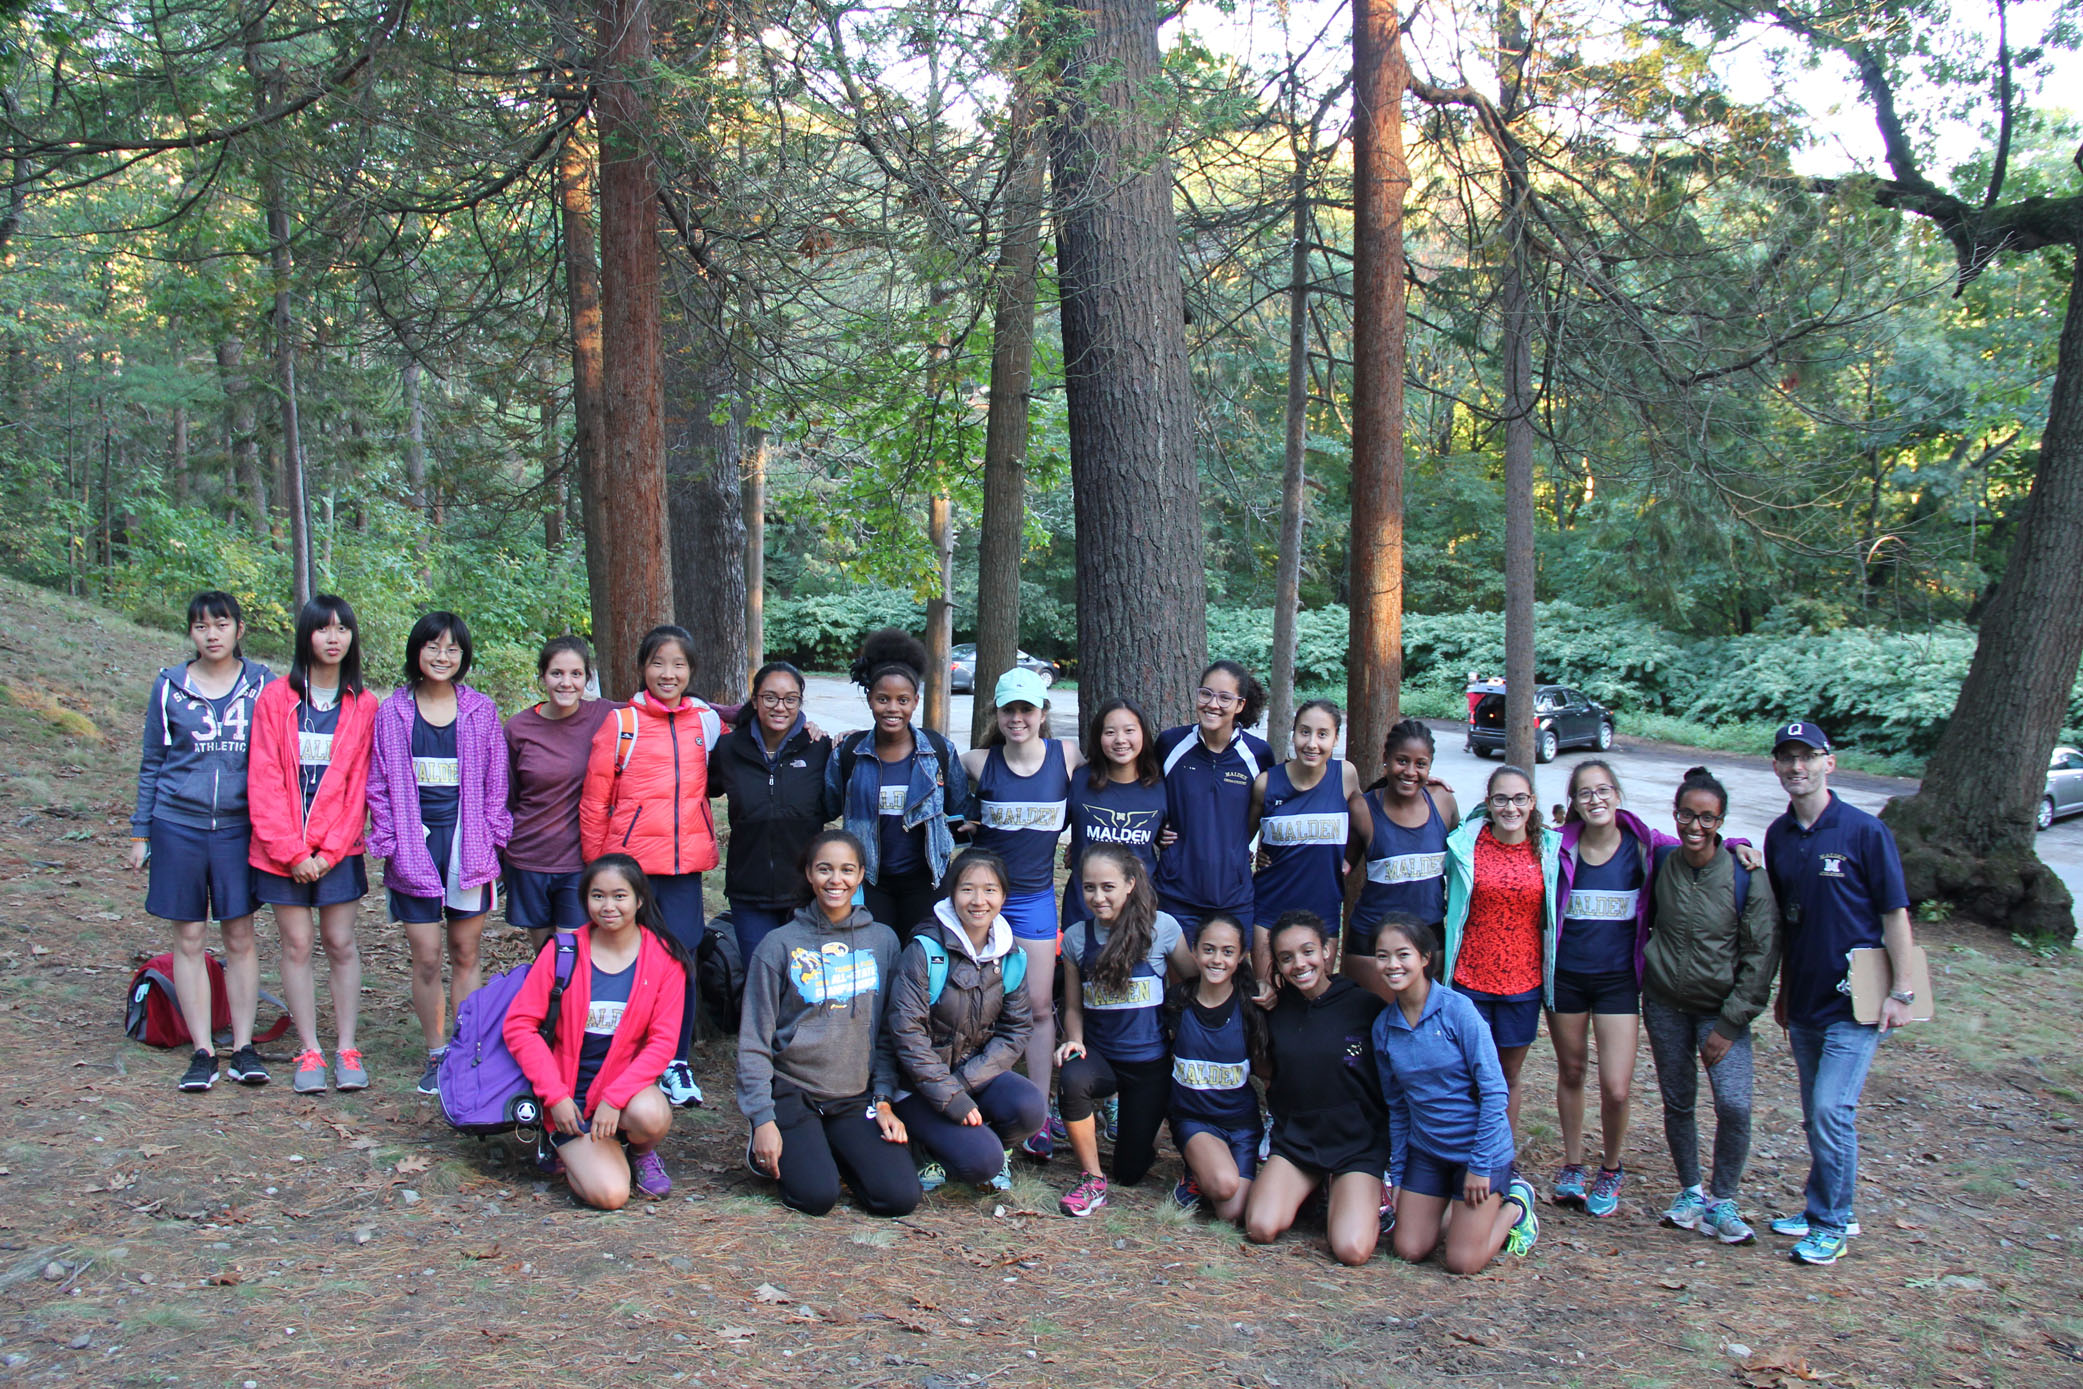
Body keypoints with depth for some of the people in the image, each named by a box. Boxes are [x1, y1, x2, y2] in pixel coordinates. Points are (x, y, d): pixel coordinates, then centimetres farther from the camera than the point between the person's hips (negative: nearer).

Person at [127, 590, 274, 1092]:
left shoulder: (261, 685, 2)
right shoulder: (169, 687, 3)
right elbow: (151, 764, 9)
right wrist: (140, 833, 8)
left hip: (239, 827, -1)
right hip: (178, 825, 1)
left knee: (240, 938, 4)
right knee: (188, 941, 4)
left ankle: (243, 1047, 12)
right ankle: (202, 1051, 12)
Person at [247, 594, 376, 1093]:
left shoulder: (363, 705, 1)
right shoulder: (275, 698, -1)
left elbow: (358, 785, 0)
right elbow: (264, 781, -4)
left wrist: (330, 850, -8)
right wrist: (291, 851, -9)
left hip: (338, 849, 0)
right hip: (283, 848, 0)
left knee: (341, 943, 3)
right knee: (297, 945, 4)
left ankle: (346, 1049, 11)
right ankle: (309, 1052, 12)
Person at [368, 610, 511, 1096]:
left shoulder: (481, 711, 5)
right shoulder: (393, 713, 3)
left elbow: (496, 784, 7)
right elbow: (378, 785, 6)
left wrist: (490, 841, 1)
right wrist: (391, 843, -2)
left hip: (468, 845, 1)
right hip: (415, 848, 0)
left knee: (465, 955, 6)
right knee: (427, 958, 0)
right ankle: (436, 1055, 13)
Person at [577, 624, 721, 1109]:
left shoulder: (707, 721, 6)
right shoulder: (620, 724, -1)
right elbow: (593, 800, 1)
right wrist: (595, 865, 2)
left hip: (686, 861, 2)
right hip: (630, 860, -2)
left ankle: (678, 1063, 15)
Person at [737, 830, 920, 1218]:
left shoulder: (883, 941, 5)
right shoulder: (780, 945, -4)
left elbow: (889, 1032, 11)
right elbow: (754, 1041, -3)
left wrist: (884, 1100, 2)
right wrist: (763, 1120, -9)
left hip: (857, 1096, 3)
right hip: (791, 1092, -3)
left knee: (901, 1196, -13)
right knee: (816, 1196, -20)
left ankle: (836, 1151, 15)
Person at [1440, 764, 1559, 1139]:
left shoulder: (1549, 849, 0)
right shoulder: (1464, 844, -6)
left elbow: (1553, 917, 11)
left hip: (1524, 982, 2)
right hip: (1469, 980, -2)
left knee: (1509, 1076, 13)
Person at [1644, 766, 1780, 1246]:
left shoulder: (1747, 877, -14)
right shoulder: (1660, 865, -5)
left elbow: (1760, 956, -10)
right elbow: (1641, 924, 15)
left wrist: (1729, 1025, -11)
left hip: (1722, 1009, -3)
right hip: (1665, 1004, 3)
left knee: (1734, 1106, -14)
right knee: (1677, 1103, 9)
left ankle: (1722, 1201, 7)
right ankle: (1690, 1191, 29)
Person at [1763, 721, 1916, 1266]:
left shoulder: (1863, 831, -10)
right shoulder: (1778, 836, 5)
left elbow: (1894, 913, -8)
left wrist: (1901, 992, -11)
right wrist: (1783, 991, 18)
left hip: (1854, 1000, -5)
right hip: (1805, 999, 5)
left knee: (1832, 1108, -11)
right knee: (1817, 1113, 13)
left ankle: (1830, 1226, 4)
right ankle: (1826, 1211, 28)